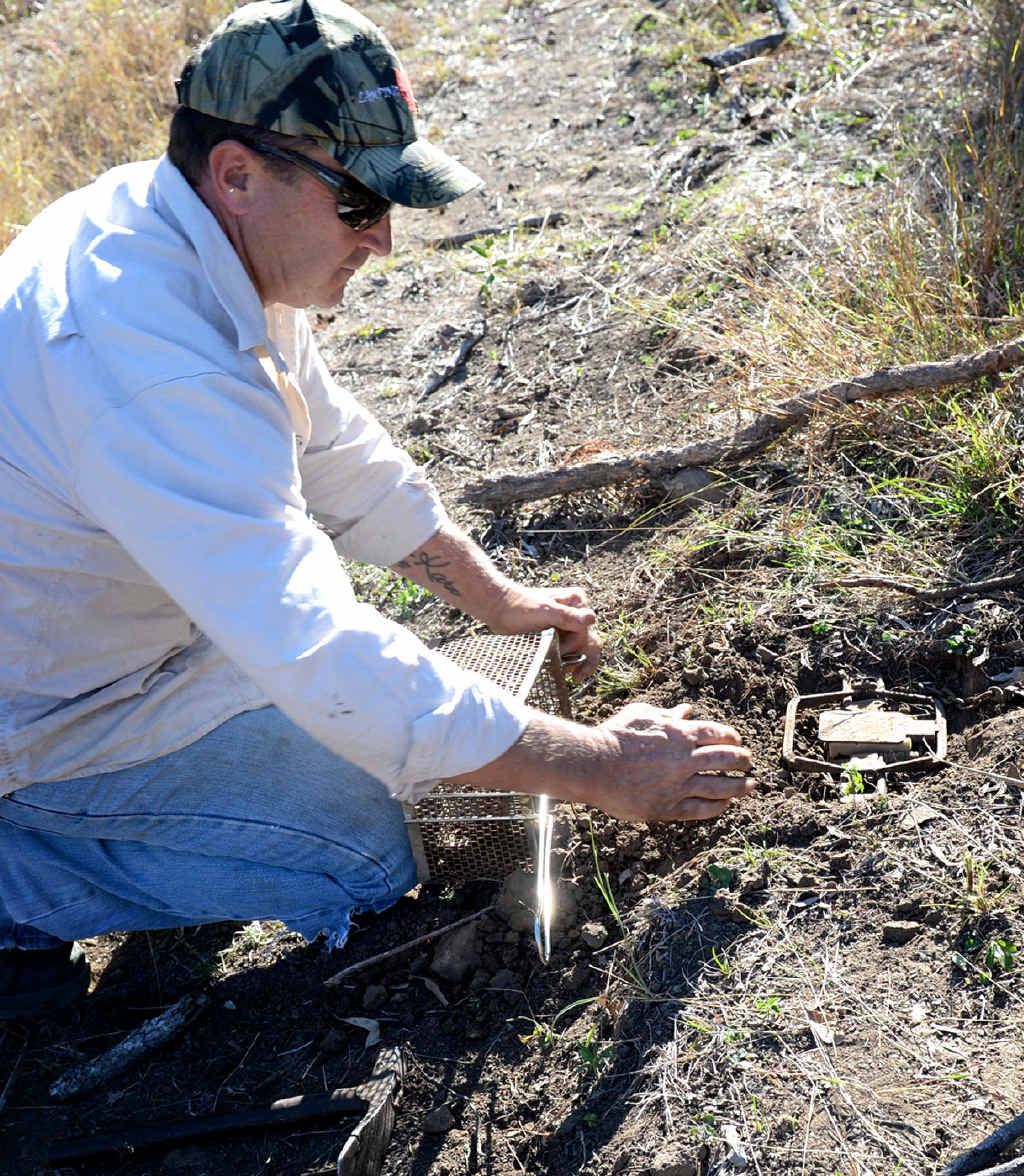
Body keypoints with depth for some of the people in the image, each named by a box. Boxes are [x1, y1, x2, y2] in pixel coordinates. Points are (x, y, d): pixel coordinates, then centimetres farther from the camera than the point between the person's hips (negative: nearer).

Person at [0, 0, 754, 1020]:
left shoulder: (209, 239, -4)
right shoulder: (147, 361, -35)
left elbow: (337, 452, 9)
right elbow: (327, 664, -36)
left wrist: (498, 600, 14)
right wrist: (600, 769, -27)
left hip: (83, 630, 9)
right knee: (364, 855, -11)